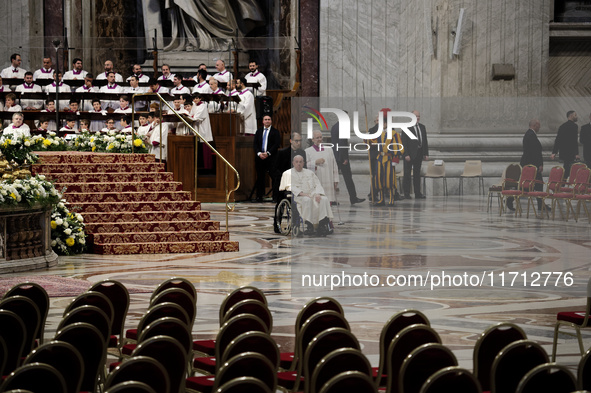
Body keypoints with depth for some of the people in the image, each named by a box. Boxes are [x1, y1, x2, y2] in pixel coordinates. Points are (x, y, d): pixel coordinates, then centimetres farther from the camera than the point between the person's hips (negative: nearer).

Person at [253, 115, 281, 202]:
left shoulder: (275, 132, 3)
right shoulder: (259, 131, 16)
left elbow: (277, 144, -5)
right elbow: (255, 143, 11)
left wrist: (268, 153, -13)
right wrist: (259, 153, -6)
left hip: (271, 158, -4)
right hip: (260, 158, 4)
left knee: (274, 177, -7)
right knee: (260, 177, 5)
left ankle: (275, 197, -4)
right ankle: (259, 197, 8)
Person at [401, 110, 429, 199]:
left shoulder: (422, 127, 12)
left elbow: (425, 141, 15)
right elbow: (404, 142, -10)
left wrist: (426, 154, 7)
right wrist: (406, 154, -18)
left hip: (419, 153, 6)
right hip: (410, 153, -6)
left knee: (417, 173, 9)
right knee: (407, 173, 0)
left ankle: (417, 193, 12)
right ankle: (406, 193, 4)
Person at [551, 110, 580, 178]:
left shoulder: (562, 126, 15)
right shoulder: (574, 126, -10)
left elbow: (557, 140, 15)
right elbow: (575, 141, -17)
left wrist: (554, 152, 16)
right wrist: (576, 154, -17)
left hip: (563, 153, 8)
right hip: (570, 154, -8)